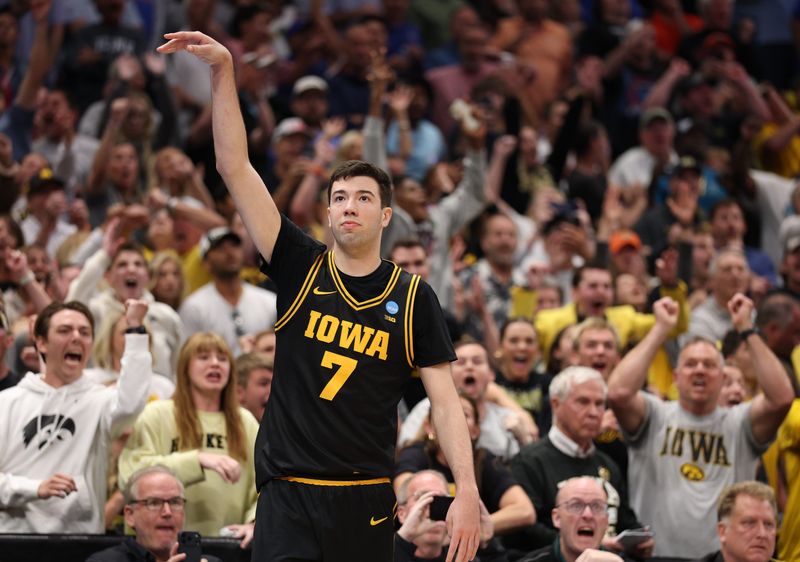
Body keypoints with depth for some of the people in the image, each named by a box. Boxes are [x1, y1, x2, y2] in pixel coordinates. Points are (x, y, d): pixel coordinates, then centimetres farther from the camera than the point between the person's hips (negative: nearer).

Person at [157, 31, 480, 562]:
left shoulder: (414, 298, 4)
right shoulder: (301, 270, 5)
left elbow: (445, 402, 2)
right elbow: (236, 168, 0)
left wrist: (467, 491, -9)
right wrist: (223, 70, -7)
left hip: (366, 499, 0)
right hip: (287, 496, 0)